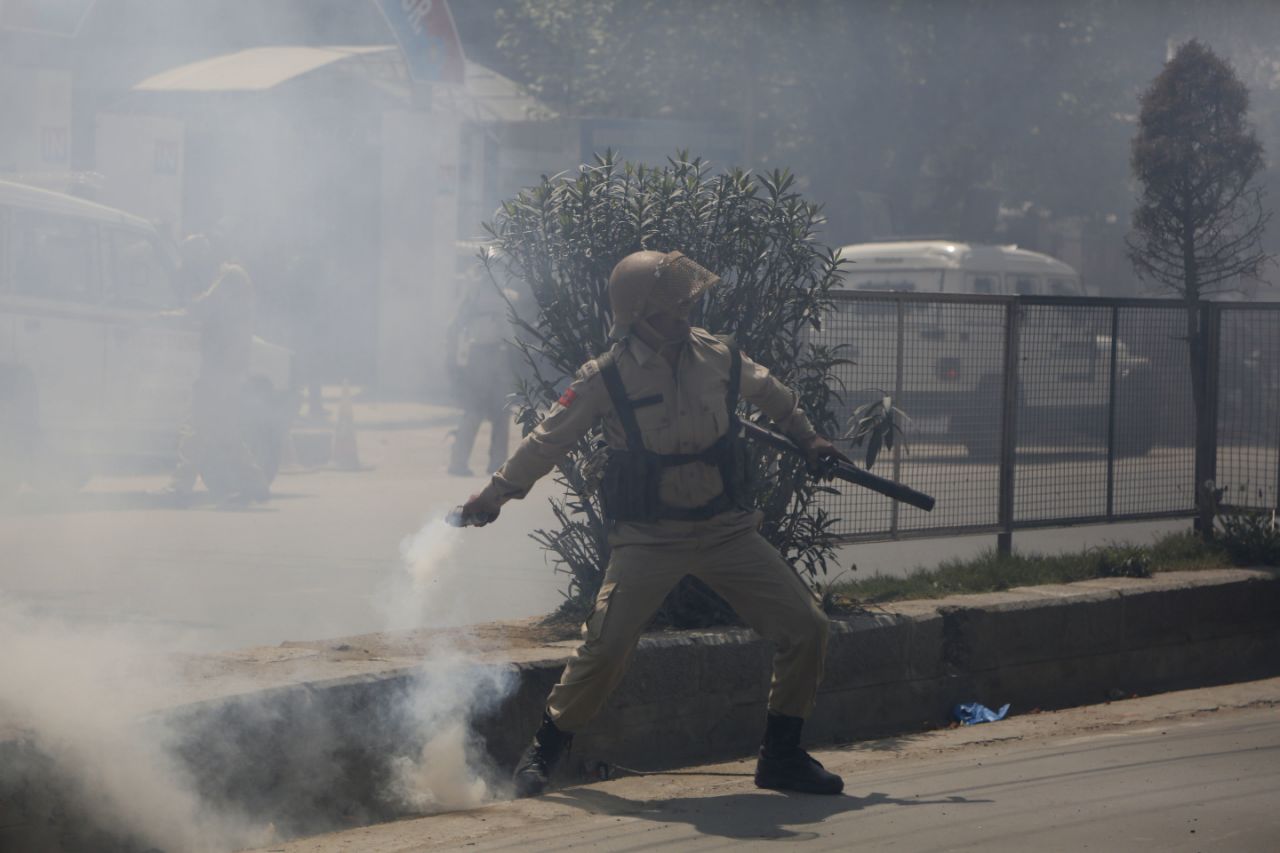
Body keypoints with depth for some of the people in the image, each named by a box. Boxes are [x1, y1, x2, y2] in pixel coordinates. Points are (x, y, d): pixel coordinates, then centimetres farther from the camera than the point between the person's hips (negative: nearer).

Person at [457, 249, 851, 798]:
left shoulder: (718, 357, -2)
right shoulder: (606, 378, -12)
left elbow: (772, 396, 21)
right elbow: (548, 441, 3)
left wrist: (808, 441, 36)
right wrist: (496, 494, 12)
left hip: (727, 530, 4)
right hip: (649, 540, -4)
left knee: (805, 629, -4)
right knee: (604, 646, -16)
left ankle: (781, 757, 11)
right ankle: (543, 753, 7)